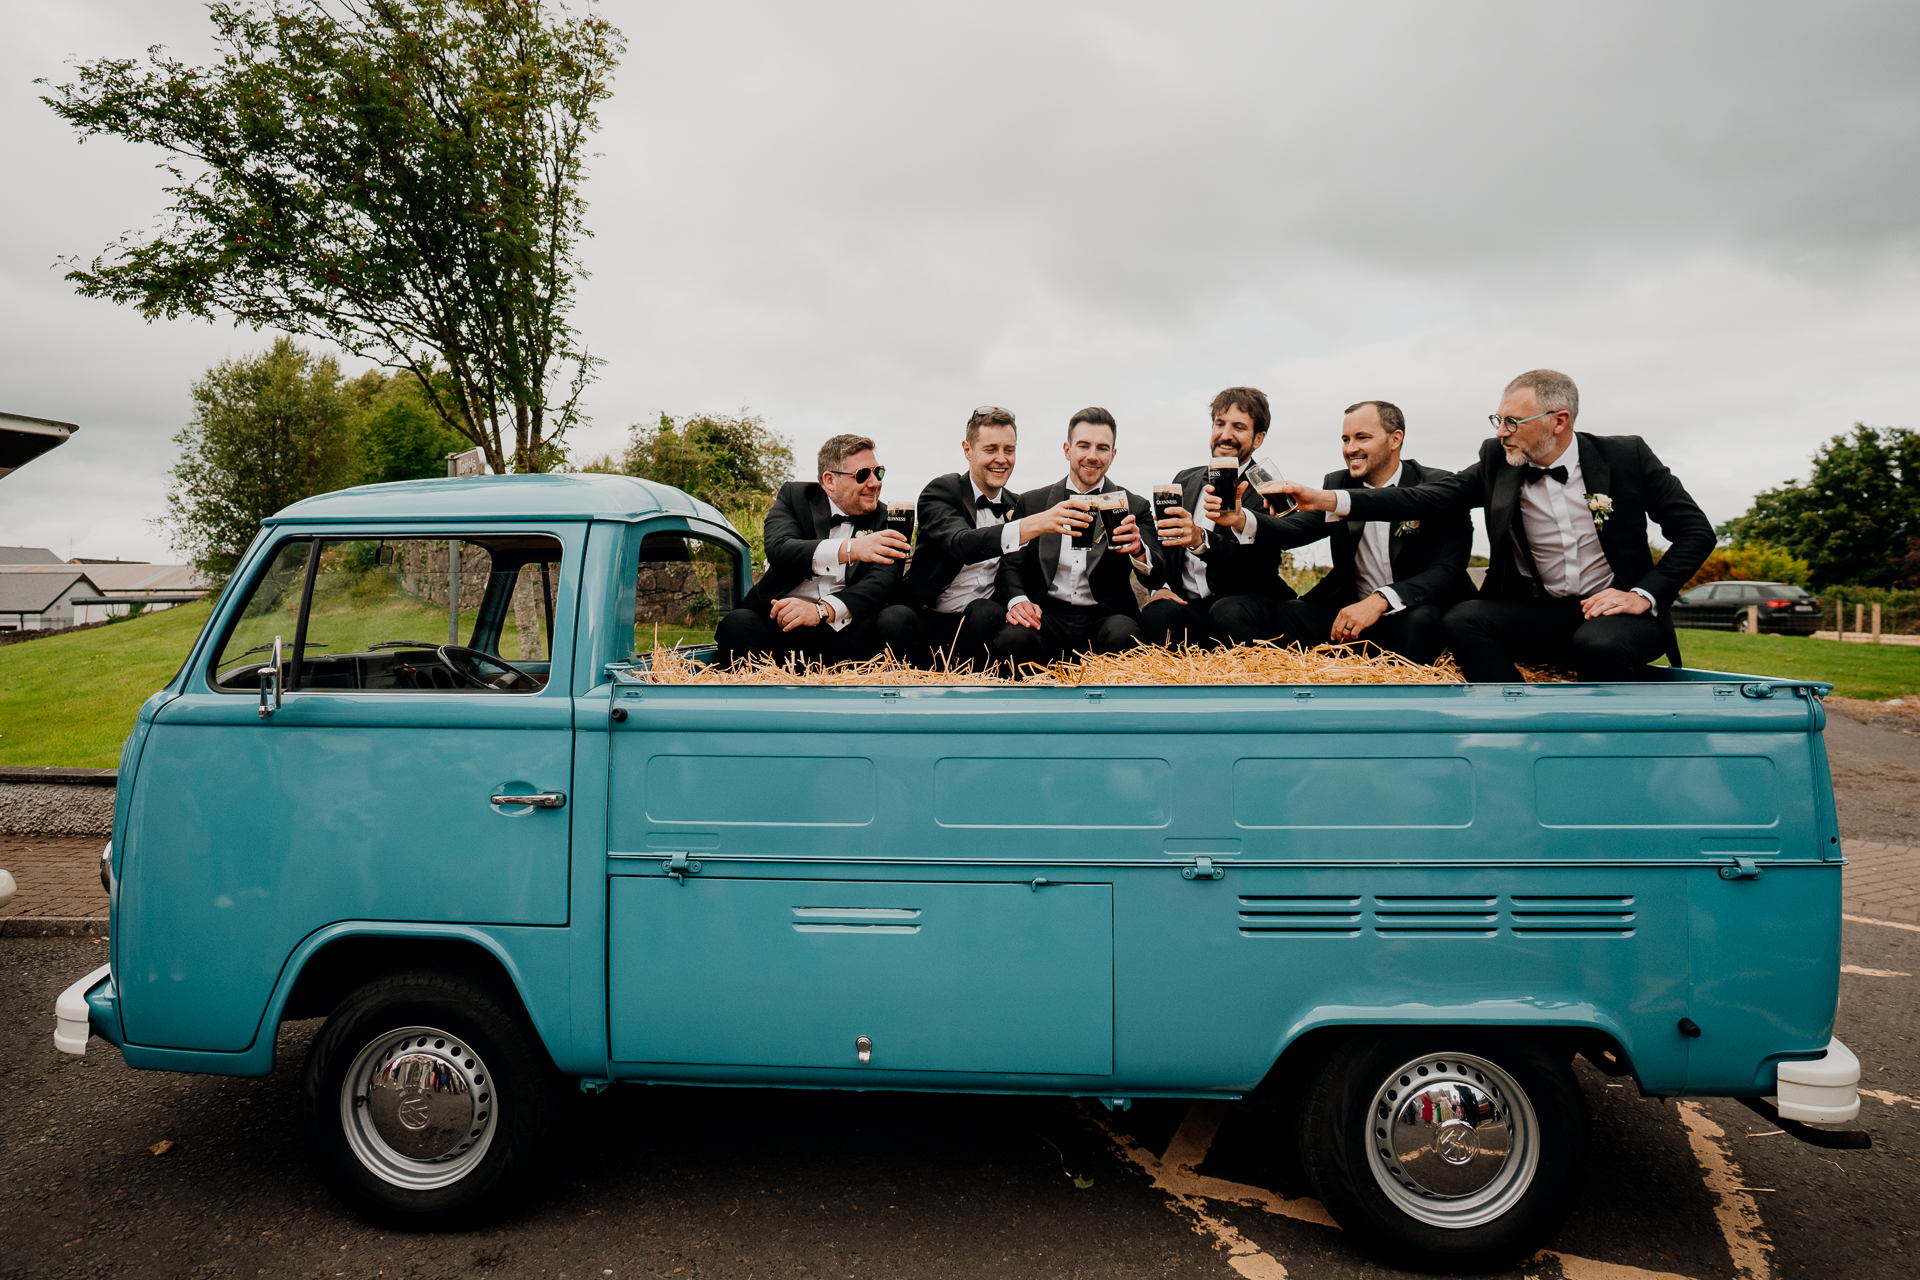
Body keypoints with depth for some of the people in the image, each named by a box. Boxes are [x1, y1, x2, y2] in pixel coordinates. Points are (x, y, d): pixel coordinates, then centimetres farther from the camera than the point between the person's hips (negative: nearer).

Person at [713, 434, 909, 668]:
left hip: (840, 625, 1)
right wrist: (850, 549, -32)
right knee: (737, 622, -29)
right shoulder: (794, 496, 7)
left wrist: (823, 610, -28)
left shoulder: (885, 520, 8)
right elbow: (778, 549, -14)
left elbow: (883, 582, -9)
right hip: (779, 618, 0)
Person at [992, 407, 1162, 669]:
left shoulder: (1133, 507, 10)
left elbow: (1157, 577, 0)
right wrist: (1017, 600, -13)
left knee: (1123, 636, -35)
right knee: (1011, 639, -33)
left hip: (1105, 618, 0)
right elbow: (1010, 564, 11)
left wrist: (1138, 550, -25)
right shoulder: (1032, 503, 13)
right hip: (1047, 615, 0)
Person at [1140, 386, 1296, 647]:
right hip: (1186, 604, 3)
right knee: (1155, 614, -31)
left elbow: (1260, 565, -13)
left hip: (1242, 602, -2)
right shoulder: (1185, 481, 17)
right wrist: (1160, 586, 0)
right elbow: (1161, 542, 22)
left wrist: (1200, 540, -28)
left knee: (1227, 612, -37)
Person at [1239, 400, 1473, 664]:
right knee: (1286, 613, -22)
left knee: (1422, 620, -36)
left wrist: (1381, 600, -31)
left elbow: (1449, 571, -16)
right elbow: (1296, 529, -8)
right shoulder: (1337, 485, 8)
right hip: (1350, 609, 3)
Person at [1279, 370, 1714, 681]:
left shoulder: (1627, 456, -4)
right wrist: (1329, 500, -20)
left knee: (1600, 643, -36)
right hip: (1540, 613, 3)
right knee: (1460, 618, -23)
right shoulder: (1496, 460, 1)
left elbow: (1696, 530, 0)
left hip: (1614, 610, -3)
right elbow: (1425, 497, -8)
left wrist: (1644, 595, -14)